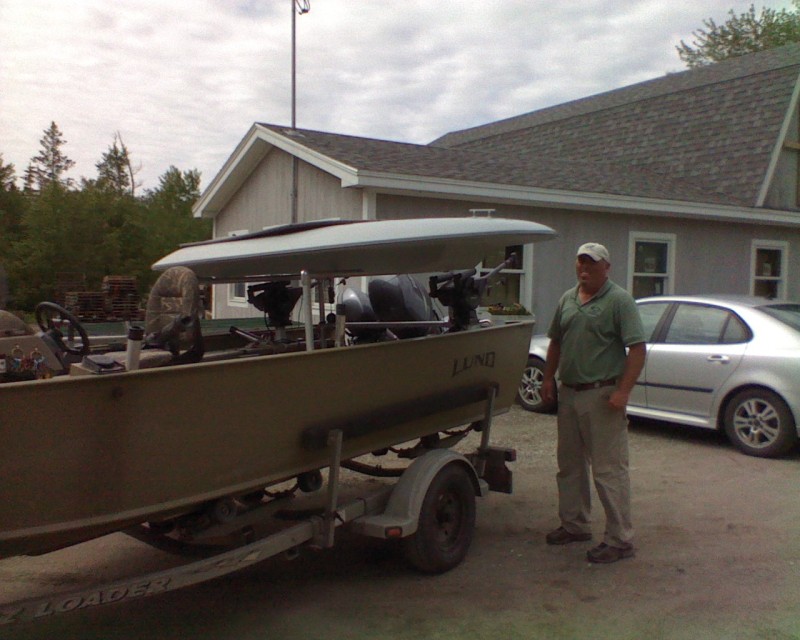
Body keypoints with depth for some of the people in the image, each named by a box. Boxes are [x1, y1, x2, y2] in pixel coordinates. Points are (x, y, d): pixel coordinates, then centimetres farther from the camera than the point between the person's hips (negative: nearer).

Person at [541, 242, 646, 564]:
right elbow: (556, 342, 21)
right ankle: (574, 524, 31)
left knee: (609, 469, -4)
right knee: (569, 464, 17)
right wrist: (548, 378, 13)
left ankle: (619, 540, 5)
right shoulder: (567, 299, 13)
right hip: (568, 393, 8)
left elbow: (637, 348, -14)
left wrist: (623, 391, -21)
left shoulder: (619, 300, -8)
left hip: (602, 395, -7)